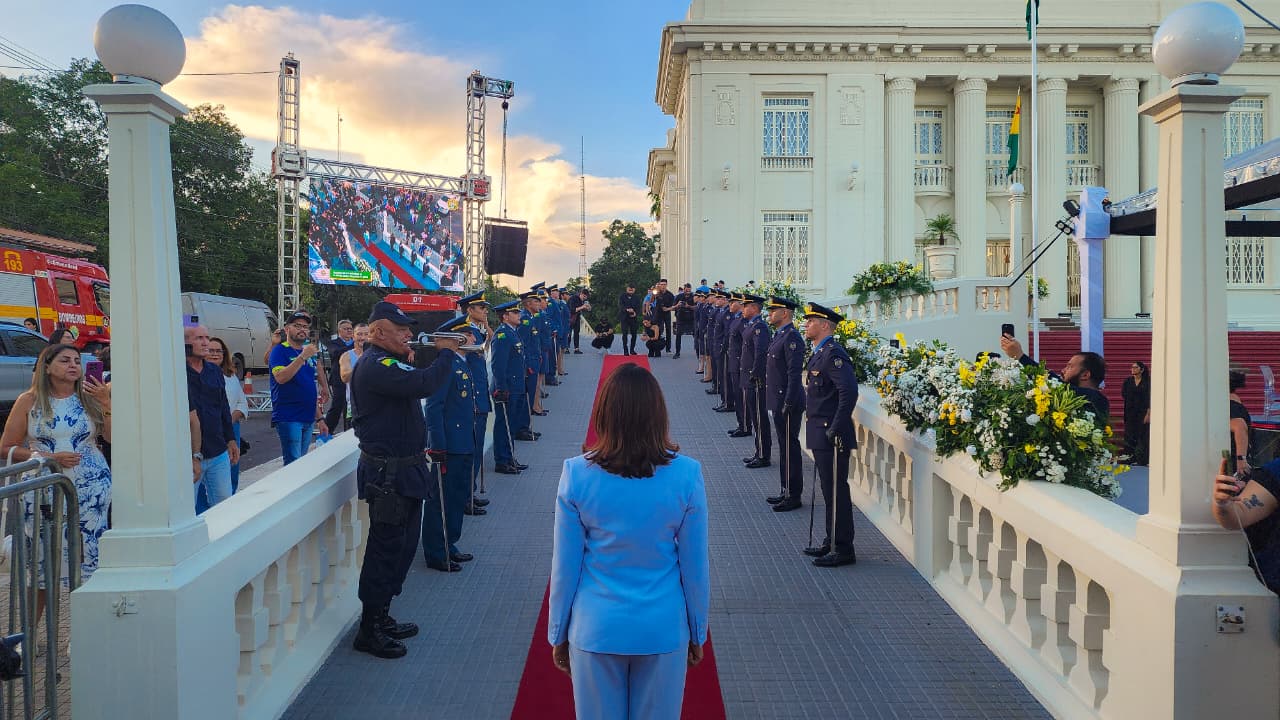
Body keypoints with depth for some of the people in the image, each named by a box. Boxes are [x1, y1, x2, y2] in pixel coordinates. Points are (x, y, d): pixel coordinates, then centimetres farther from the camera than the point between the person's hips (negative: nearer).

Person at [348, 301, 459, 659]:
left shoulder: (387, 361, 16)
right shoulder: (375, 365, -20)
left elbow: (417, 379, 14)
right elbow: (423, 385, -32)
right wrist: (447, 353, -18)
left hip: (403, 470, 11)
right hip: (388, 473, -11)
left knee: (402, 546, 19)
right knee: (386, 548, -2)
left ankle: (382, 617, 31)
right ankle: (368, 631, 10)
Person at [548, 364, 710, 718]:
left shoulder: (576, 474, -14)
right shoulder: (686, 475, -14)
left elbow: (565, 565, -7)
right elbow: (695, 564, -6)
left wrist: (558, 633, 8)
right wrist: (697, 632, 9)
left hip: (596, 630, 0)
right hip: (663, 629, 0)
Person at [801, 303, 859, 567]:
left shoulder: (833, 354, -17)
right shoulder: (819, 353, 14)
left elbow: (849, 391, -26)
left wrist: (836, 428, -25)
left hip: (832, 436, -10)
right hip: (820, 434, 10)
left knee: (836, 491, -3)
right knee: (828, 490, 17)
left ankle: (843, 549, 6)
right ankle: (831, 542, 28)